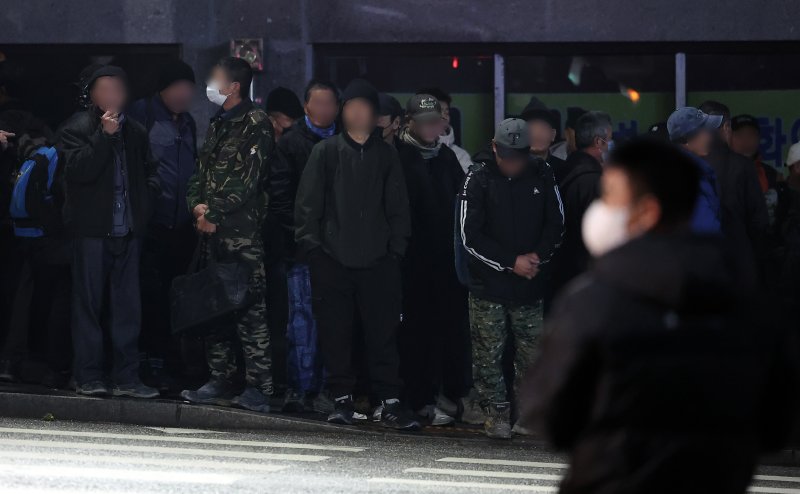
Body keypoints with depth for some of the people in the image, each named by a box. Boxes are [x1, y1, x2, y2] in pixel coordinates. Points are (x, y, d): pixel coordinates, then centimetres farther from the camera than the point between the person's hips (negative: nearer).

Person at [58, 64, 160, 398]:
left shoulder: (134, 132, 14)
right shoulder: (76, 129, -1)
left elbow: (150, 171, 24)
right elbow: (79, 169, -15)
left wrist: (147, 197, 6)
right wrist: (104, 135, -16)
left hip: (127, 230, 5)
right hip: (92, 230, -5)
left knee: (128, 306, 4)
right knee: (89, 304, -1)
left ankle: (126, 377, 7)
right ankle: (89, 377, 3)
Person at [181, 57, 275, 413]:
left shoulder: (256, 124, -5)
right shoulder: (217, 125, 19)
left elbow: (247, 179, -13)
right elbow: (201, 171, 19)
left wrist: (214, 213, -13)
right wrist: (197, 204, 0)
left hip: (243, 233, -8)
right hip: (213, 233, 8)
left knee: (249, 309, -9)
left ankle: (258, 388, -9)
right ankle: (221, 381, 17)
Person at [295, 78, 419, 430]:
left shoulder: (386, 156, 12)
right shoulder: (325, 152, 7)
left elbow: (399, 207, 13)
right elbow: (308, 203, 4)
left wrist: (397, 247, 4)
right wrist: (310, 244, -4)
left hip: (378, 261, 1)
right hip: (332, 260, -1)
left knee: (383, 332, -2)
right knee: (335, 332, 3)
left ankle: (390, 401, 0)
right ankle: (342, 398, 11)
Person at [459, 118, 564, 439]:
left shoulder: (542, 177, 4)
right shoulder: (478, 181, -5)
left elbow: (556, 224, 10)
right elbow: (470, 235, -8)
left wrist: (538, 256, -8)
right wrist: (512, 262, -13)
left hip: (530, 284, 2)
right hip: (488, 283, -2)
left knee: (532, 352, 5)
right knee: (488, 354, 0)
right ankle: (497, 413, 9)